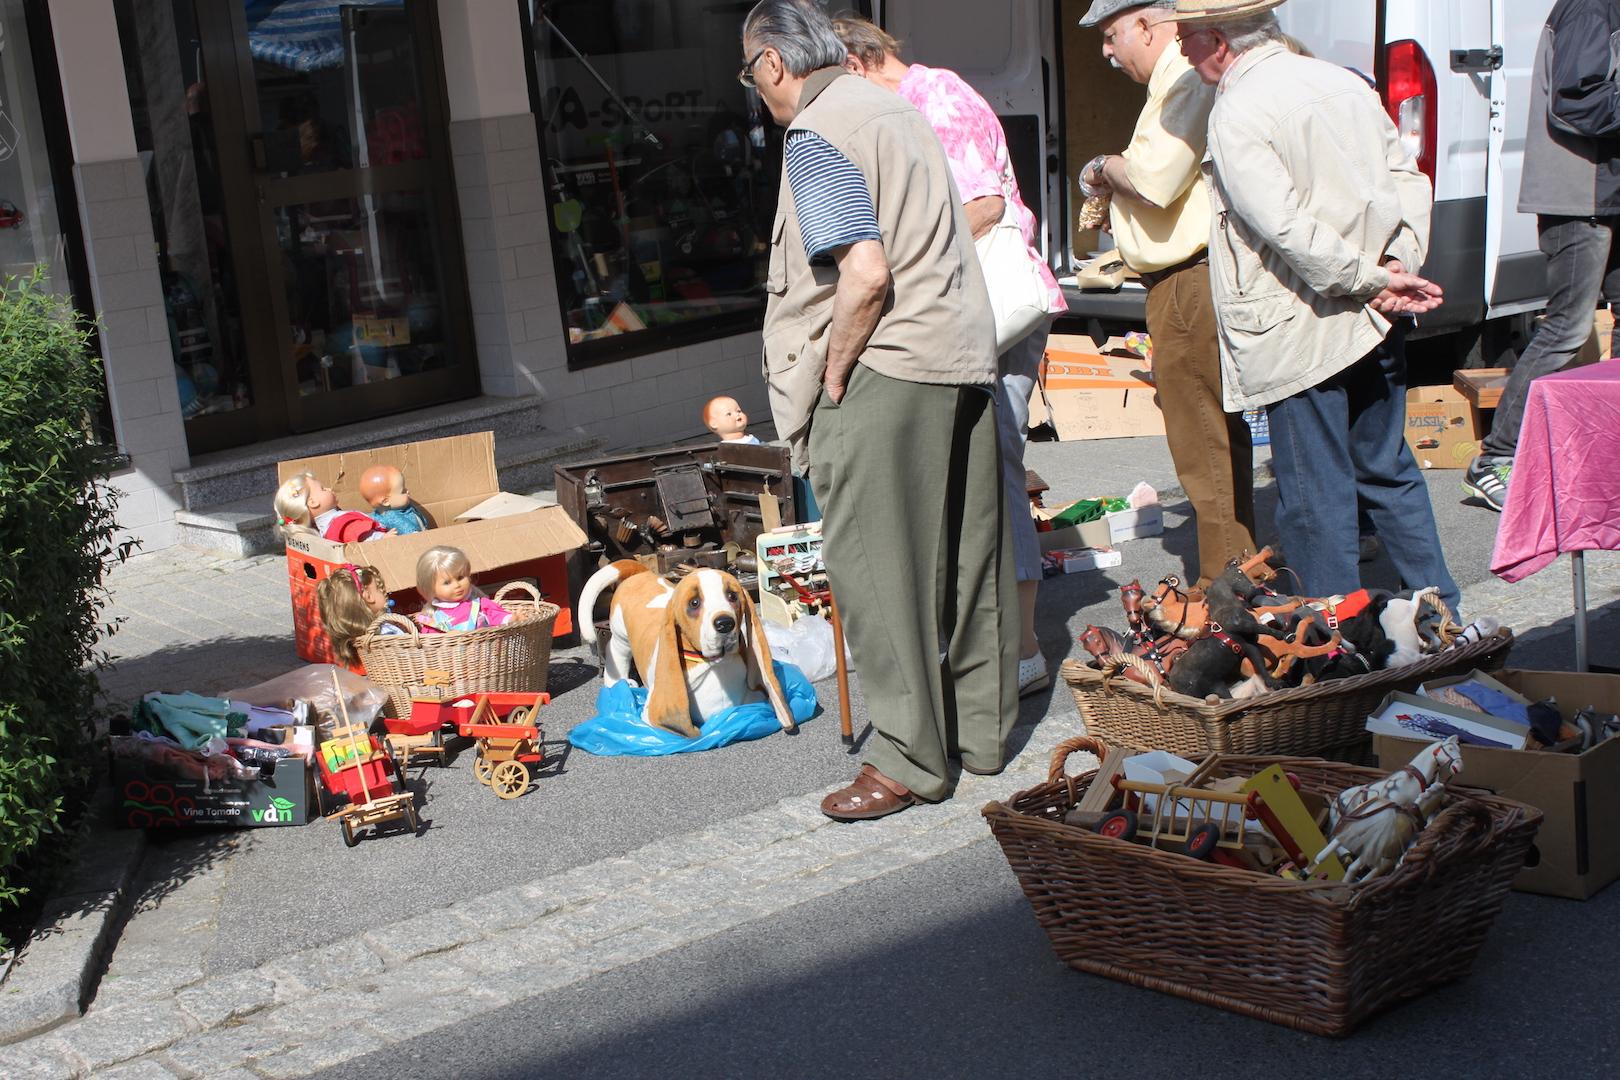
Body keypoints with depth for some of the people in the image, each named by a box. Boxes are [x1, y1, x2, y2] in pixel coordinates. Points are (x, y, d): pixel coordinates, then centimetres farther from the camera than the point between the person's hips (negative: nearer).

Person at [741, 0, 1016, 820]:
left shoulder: (816, 134, -10)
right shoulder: (895, 108, 16)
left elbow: (866, 275, -21)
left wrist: (829, 383, -10)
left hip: (885, 369, -9)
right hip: (964, 356, 9)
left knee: (877, 569, 1)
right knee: (965, 560, 15)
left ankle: (910, 758, 8)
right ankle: (981, 730, 26)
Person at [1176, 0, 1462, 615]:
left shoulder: (1236, 113, -13)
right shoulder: (1344, 83, 11)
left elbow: (1287, 229, -22)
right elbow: (1408, 181, 10)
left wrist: (1372, 279, -14)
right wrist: (1396, 268, 0)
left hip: (1302, 333, -8)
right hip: (1376, 325, 8)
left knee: (1315, 495, 1)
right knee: (1387, 471, 19)